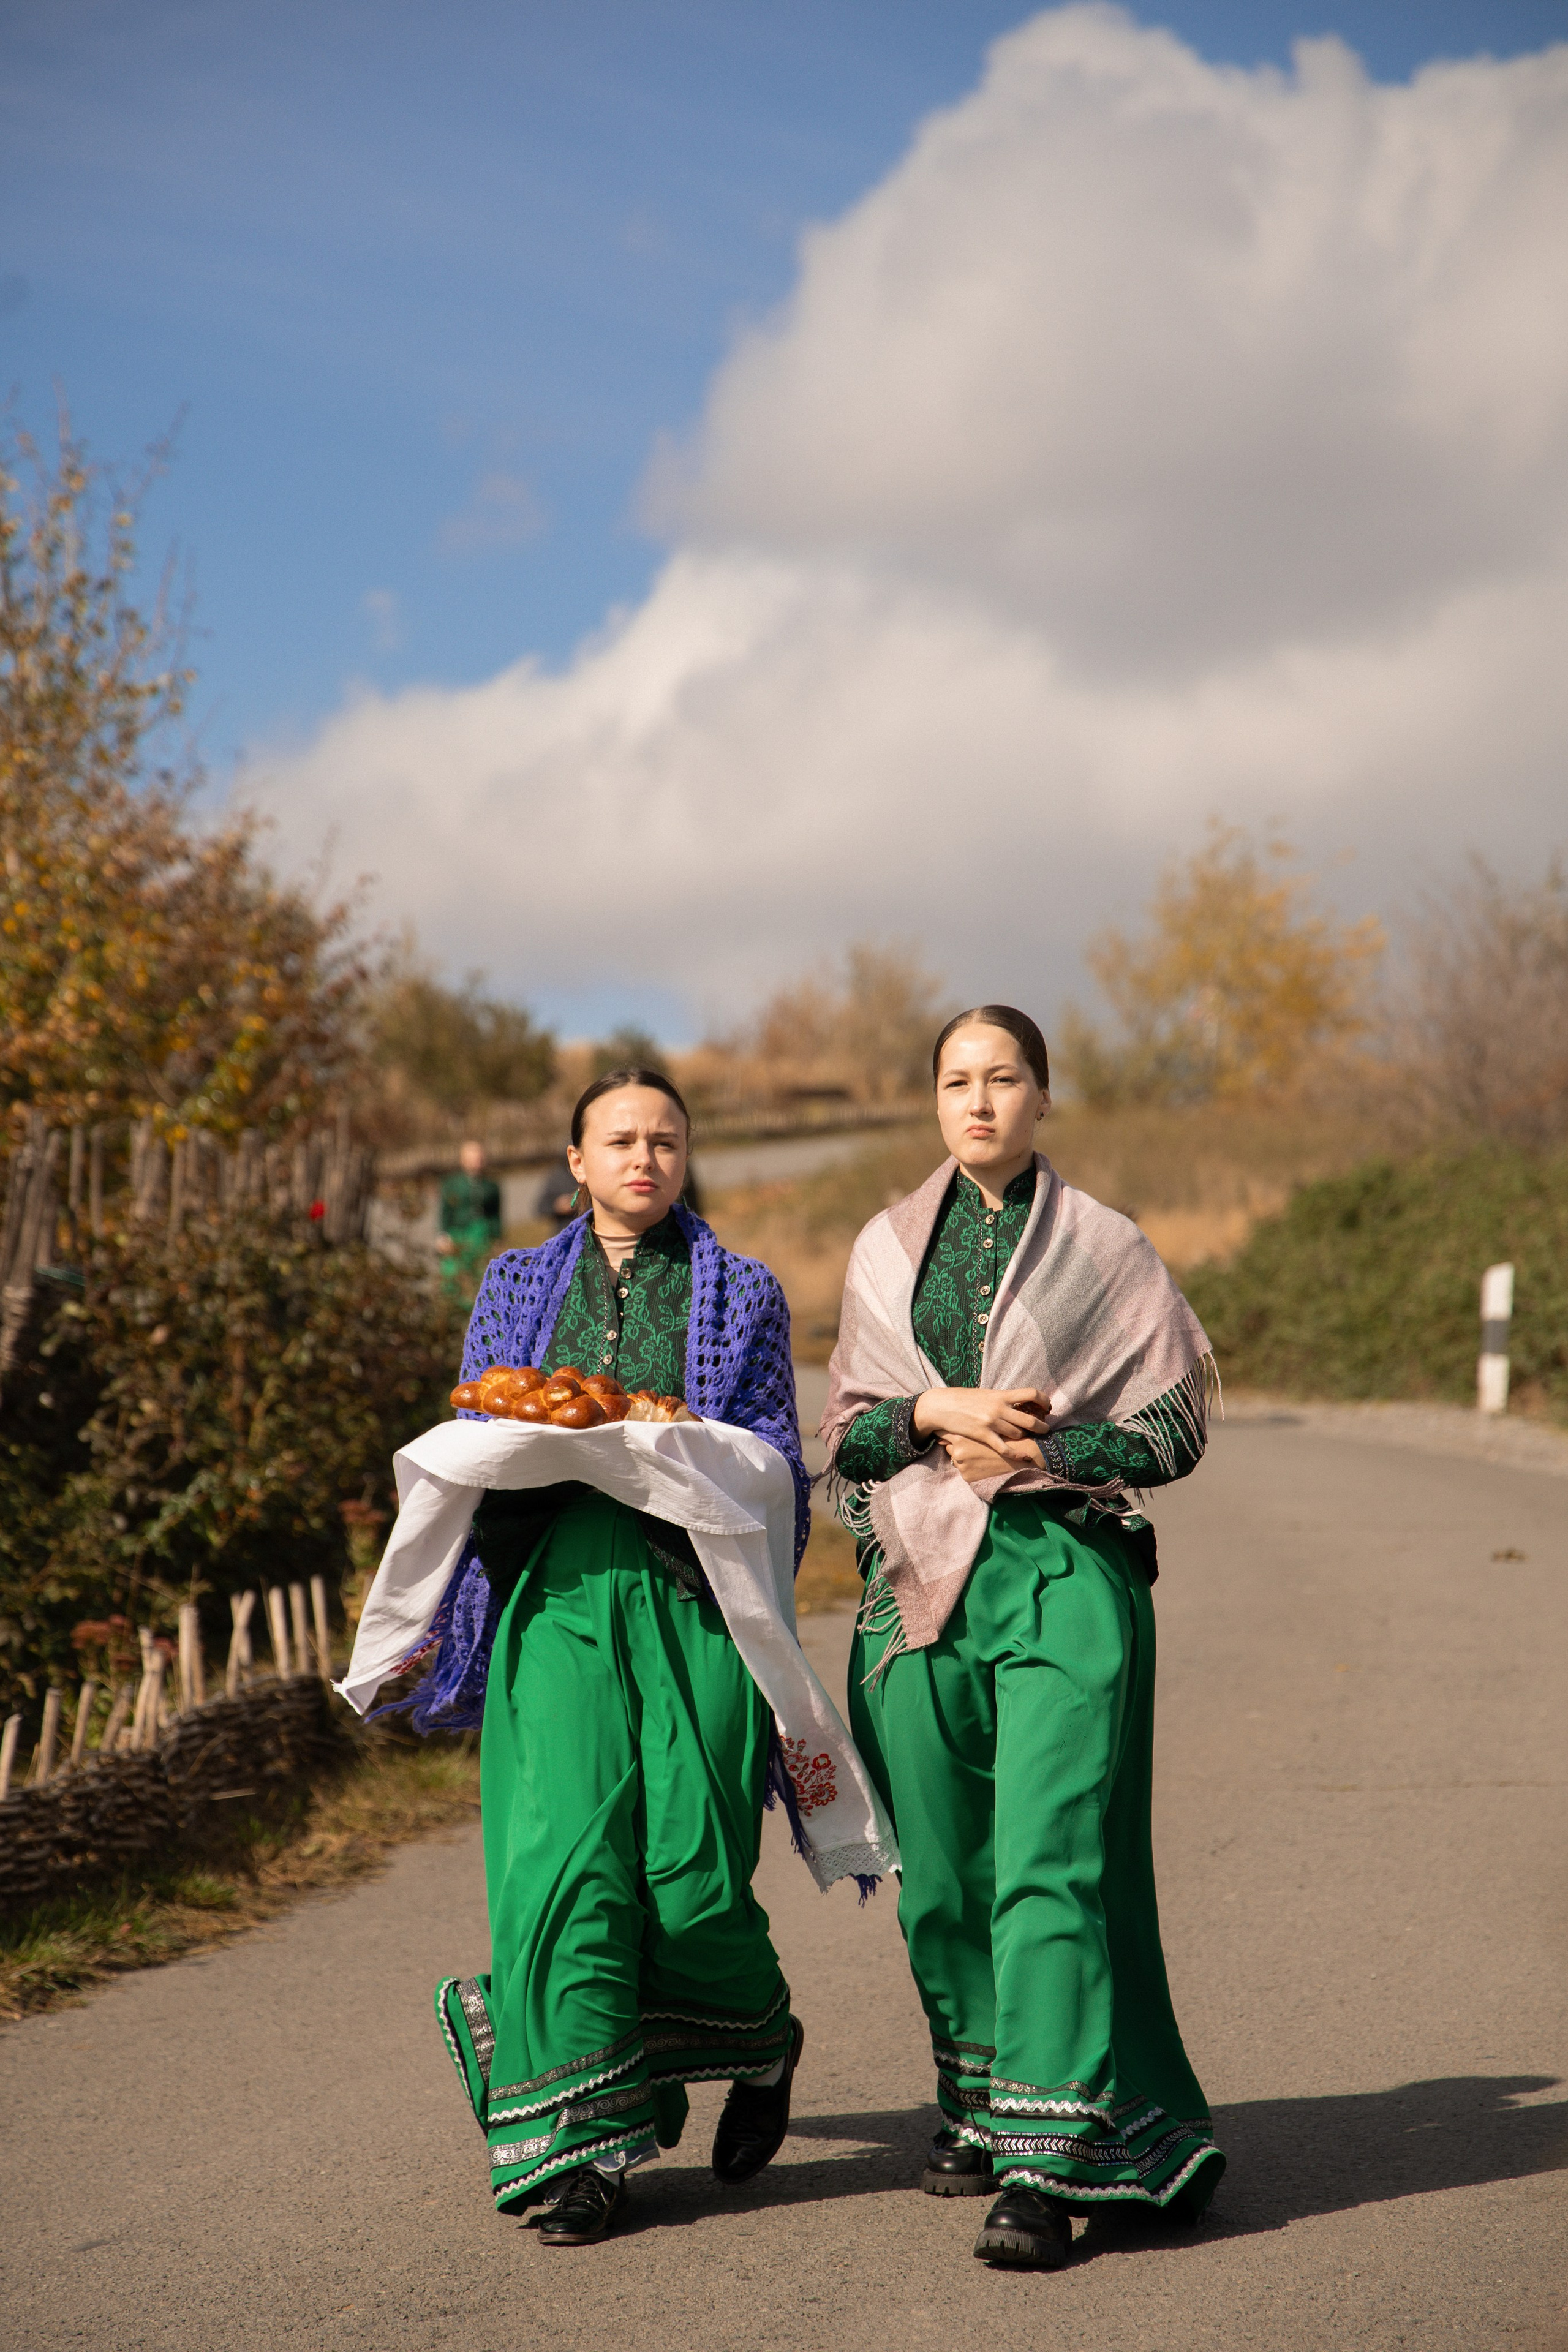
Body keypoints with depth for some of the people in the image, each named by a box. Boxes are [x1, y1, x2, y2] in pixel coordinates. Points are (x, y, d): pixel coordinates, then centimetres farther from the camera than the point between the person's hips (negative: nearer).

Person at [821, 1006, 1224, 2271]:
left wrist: (1044, 1448, -10)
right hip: (921, 1581, 3)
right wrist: (936, 1414, -7)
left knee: (1048, 1859, -13)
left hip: (1066, 1574, -3)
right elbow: (847, 1430, 12)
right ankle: (980, 2109, 28)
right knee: (943, 1871, 7)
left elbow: (1177, 1424, 4)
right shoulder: (887, 1249, 13)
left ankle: (1047, 2163, -15)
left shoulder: (1100, 1246, 5)